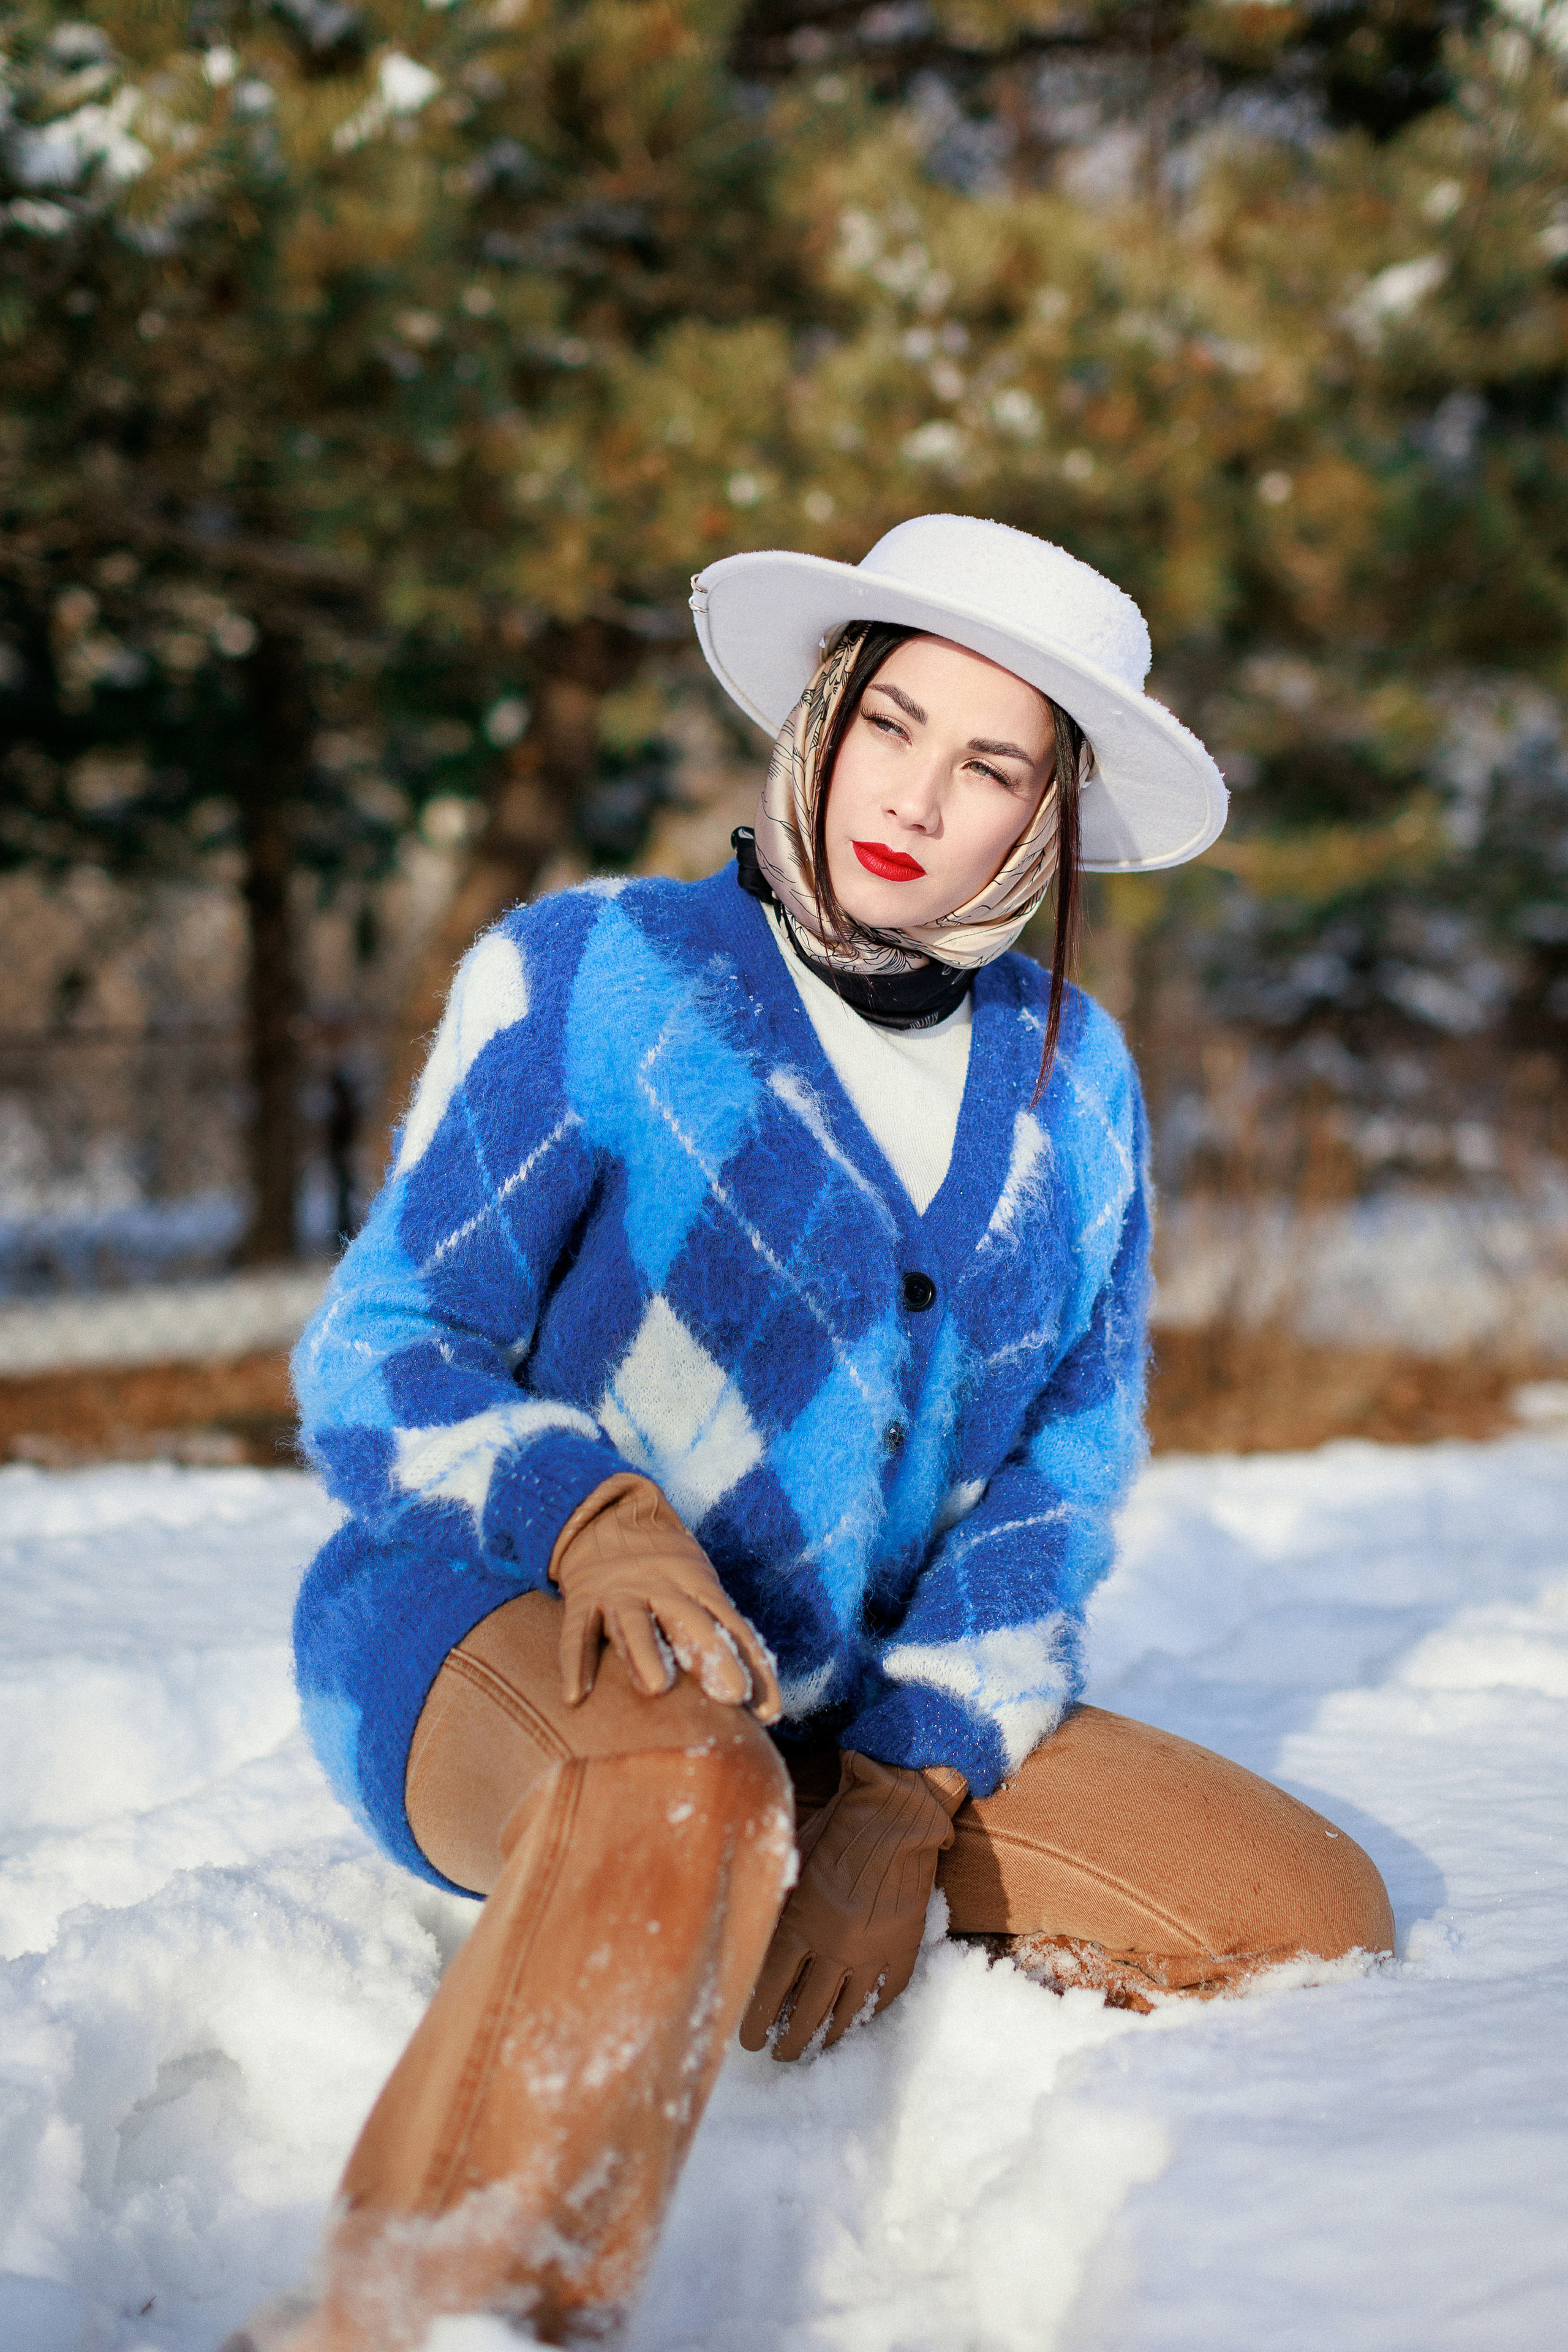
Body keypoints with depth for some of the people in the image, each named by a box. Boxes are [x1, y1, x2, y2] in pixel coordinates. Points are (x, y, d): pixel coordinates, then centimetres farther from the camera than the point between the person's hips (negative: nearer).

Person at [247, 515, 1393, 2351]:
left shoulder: (1074, 1084, 7)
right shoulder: (589, 974, -6)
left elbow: (1061, 1468, 5)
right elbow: (377, 1357, -8)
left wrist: (902, 1802, -10)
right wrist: (592, 1511, -30)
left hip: (869, 1706, 6)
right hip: (493, 1634, -5)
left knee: (1315, 1922, -12)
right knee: (682, 1792, -41)